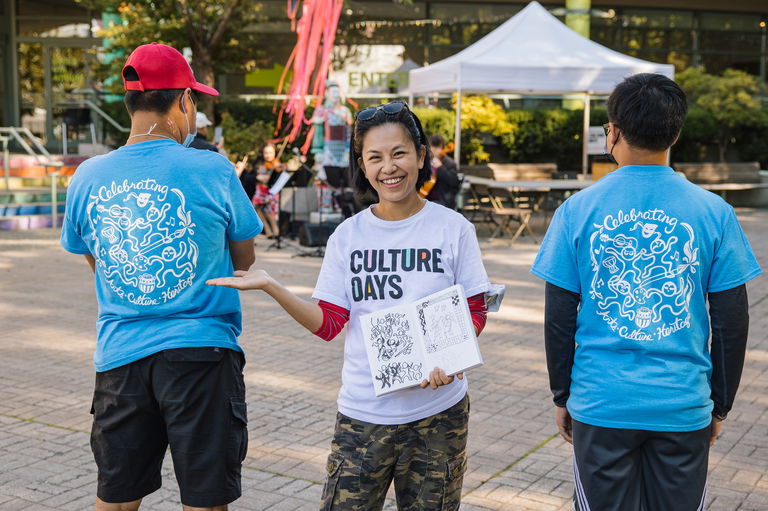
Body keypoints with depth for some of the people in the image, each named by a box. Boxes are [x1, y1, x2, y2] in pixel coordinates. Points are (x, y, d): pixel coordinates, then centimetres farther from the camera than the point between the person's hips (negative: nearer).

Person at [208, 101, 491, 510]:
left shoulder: (453, 229, -3)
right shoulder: (347, 236, 2)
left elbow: (475, 312, 1)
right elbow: (328, 324, 0)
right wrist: (270, 287, -11)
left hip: (438, 412, -1)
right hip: (363, 412, 1)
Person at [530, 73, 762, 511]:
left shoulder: (578, 210, -6)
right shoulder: (713, 213, -4)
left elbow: (559, 317, -2)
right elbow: (732, 321, -1)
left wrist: (562, 396, 10)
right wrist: (721, 405, 11)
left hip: (600, 405, 0)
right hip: (684, 408, 1)